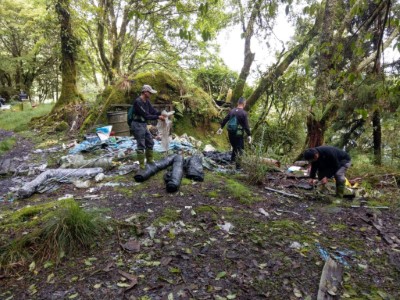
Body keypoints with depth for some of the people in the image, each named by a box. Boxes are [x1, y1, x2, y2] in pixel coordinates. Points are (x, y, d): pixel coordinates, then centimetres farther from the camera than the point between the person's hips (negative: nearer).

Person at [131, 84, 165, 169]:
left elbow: (153, 110, 4)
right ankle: (142, 165, 5)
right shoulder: (138, 101, -21)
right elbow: (145, 115, -24)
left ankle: (150, 160, 30)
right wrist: (158, 117, -22)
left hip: (144, 124, 9)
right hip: (137, 125, -9)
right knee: (141, 145, -5)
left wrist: (161, 114, -13)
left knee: (150, 142, 16)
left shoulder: (147, 101, 7)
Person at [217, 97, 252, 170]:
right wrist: (249, 135, -10)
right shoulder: (244, 113, -12)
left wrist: (221, 128, 26)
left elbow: (225, 119, 13)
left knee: (234, 147, 24)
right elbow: (246, 125, -15)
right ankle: (238, 166, 0)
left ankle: (232, 160, 35)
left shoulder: (232, 111, 5)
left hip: (230, 133, 6)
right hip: (239, 134, -6)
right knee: (239, 149, 1)